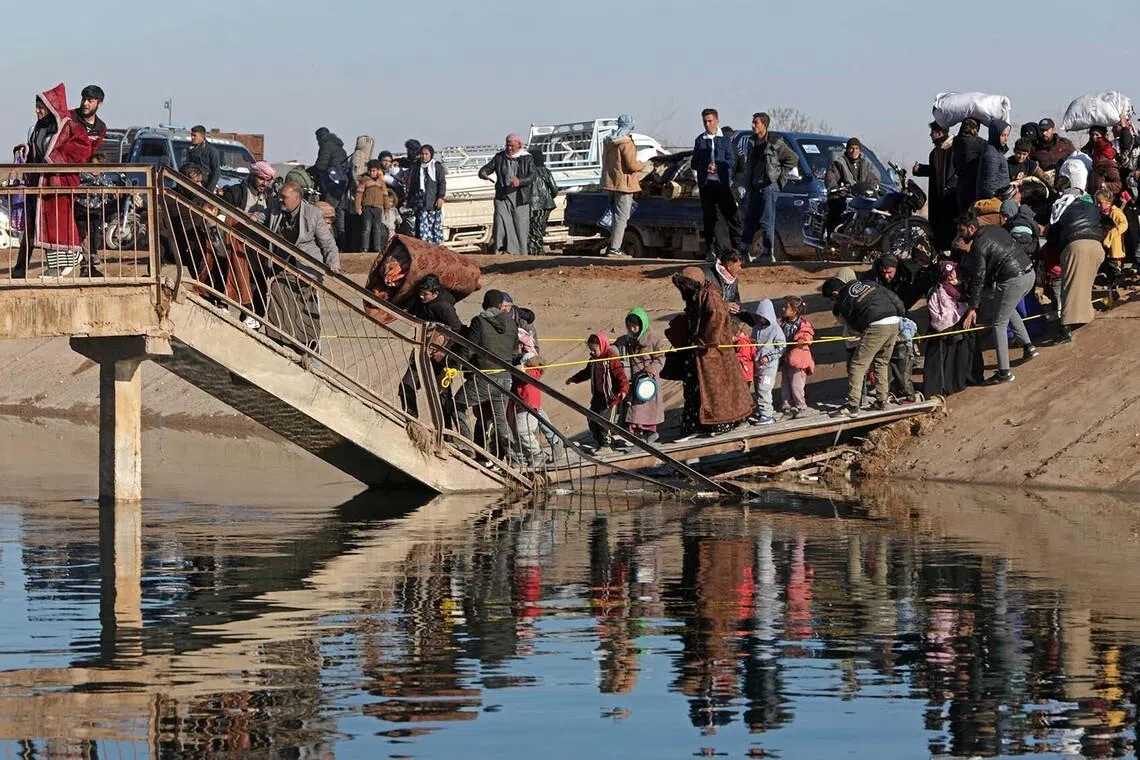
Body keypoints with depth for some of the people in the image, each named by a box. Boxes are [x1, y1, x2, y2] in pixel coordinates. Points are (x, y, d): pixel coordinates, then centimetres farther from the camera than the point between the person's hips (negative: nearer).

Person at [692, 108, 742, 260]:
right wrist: (705, 167, -9)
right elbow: (694, 162, 11)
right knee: (709, 218, 2)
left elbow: (731, 161, 0)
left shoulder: (725, 139, 7)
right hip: (706, 183, 2)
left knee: (732, 215, -4)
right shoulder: (700, 140, 12)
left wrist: (717, 166, -16)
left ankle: (737, 248, 0)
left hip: (723, 183, -1)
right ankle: (710, 251, 5)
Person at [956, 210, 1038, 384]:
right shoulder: (994, 229, 13)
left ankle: (1004, 372, 2)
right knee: (1008, 309, 33)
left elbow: (978, 278, -13)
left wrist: (973, 308, -8)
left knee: (999, 323, 2)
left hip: (1013, 281, -9)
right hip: (1029, 273, 9)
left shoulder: (979, 245, -12)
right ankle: (1027, 345, 27)